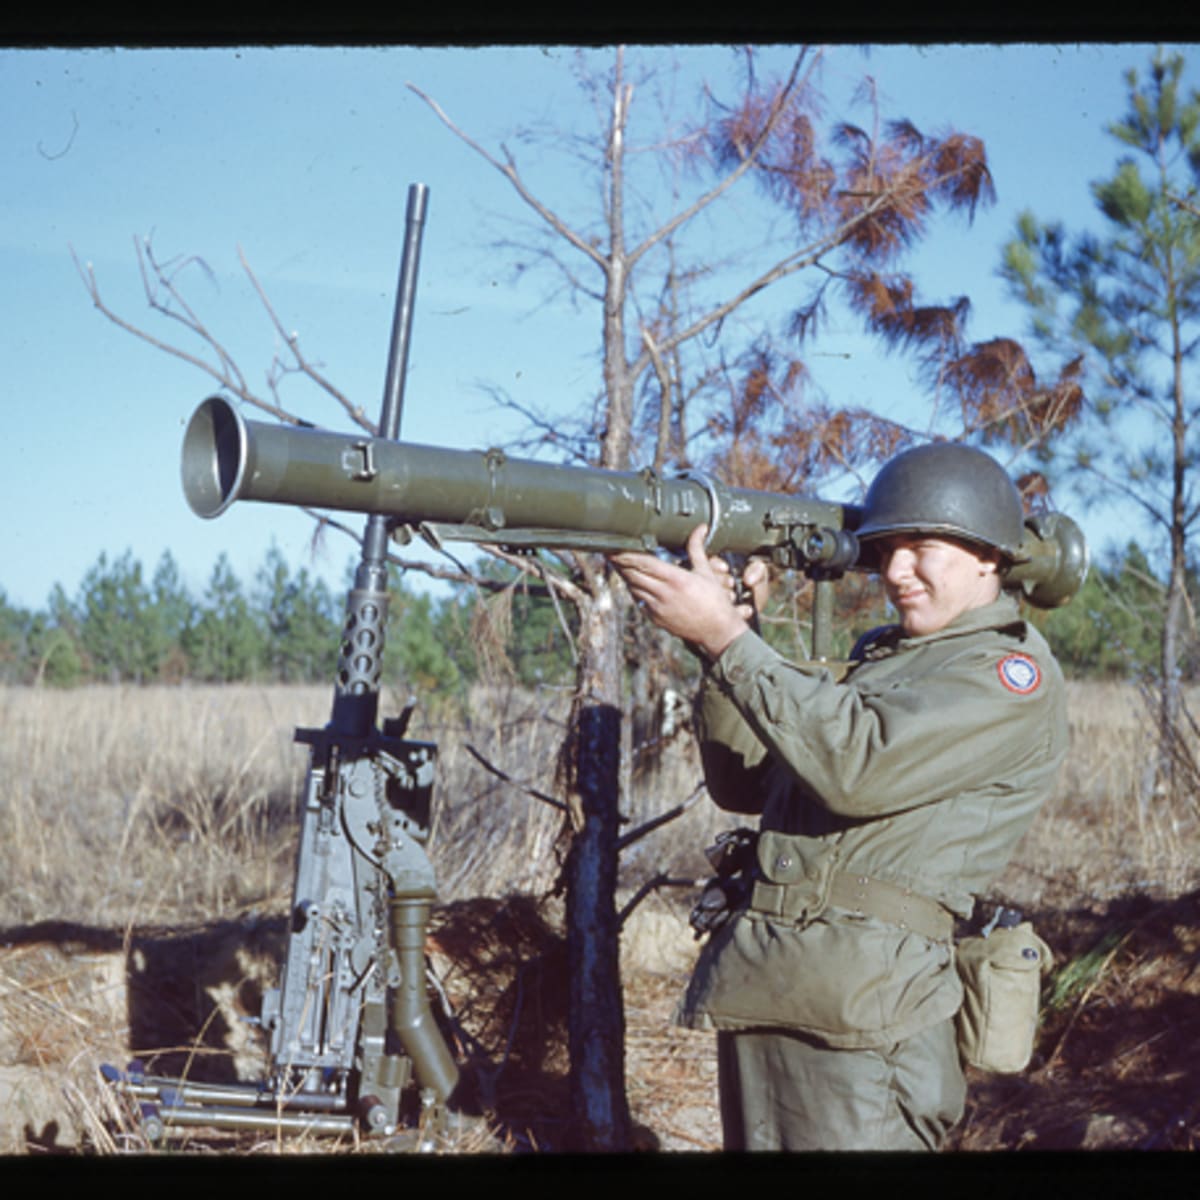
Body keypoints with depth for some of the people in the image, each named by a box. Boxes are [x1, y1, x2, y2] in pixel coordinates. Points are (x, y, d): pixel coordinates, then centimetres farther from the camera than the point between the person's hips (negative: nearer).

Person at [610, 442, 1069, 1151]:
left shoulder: (1012, 671, -5)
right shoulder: (875, 658, 20)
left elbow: (857, 767, -21)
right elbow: (742, 783, 15)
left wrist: (725, 636, -18)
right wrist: (729, 627, 3)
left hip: (859, 1013, -7)